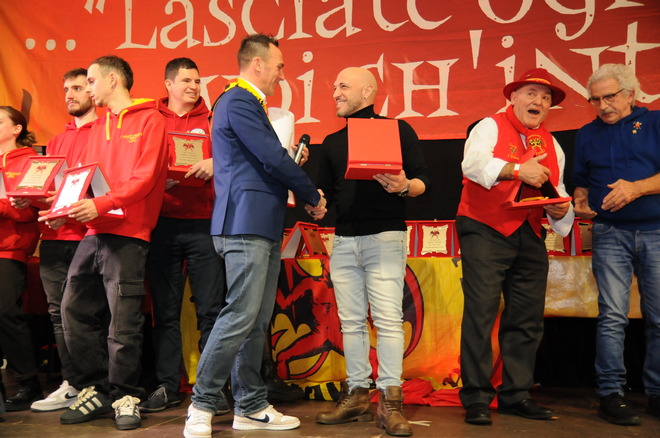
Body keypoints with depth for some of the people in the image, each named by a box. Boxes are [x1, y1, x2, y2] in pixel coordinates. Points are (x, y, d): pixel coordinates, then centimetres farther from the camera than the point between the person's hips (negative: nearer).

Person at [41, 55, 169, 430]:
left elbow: (145, 177, -11)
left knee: (122, 321, -6)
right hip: (93, 232, 7)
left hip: (127, 234, -7)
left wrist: (102, 204, -21)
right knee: (75, 310, 5)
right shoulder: (100, 126, 22)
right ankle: (96, 390, 17)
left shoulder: (149, 119, 0)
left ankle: (125, 397, 8)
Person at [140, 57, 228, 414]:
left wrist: (215, 163, -17)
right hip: (162, 224, 1)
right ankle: (167, 386, 14)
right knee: (165, 310, 5)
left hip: (203, 224, 0)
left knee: (210, 308, -1)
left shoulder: (211, 120, 11)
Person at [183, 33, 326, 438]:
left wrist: (295, 164, 7)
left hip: (263, 227, 10)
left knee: (256, 322, 10)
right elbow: (274, 159, -15)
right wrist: (314, 196, -4)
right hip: (246, 224, -10)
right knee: (240, 316, -11)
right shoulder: (239, 101, -10)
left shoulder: (249, 103, 22)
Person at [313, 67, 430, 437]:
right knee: (351, 321, 6)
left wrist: (404, 186, -22)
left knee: (388, 319, -8)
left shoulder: (398, 129, 3)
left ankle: (390, 401, -4)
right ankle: (357, 395, 13)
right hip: (344, 240, 5)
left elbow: (424, 178, -1)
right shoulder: (332, 142, 18)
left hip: (385, 237, -5)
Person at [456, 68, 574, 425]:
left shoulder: (551, 144, 19)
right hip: (486, 232, -6)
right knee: (481, 312, -9)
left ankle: (516, 395, 19)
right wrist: (517, 170, -29)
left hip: (529, 237, 6)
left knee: (527, 318, 7)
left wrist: (560, 211, -6)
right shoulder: (490, 127, 1)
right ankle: (476, 398, -2)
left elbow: (557, 191, 17)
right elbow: (473, 163, -18)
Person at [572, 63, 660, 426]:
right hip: (610, 234, 1)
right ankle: (611, 393, -3)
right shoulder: (587, 134, 15)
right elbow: (581, 181, 19)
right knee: (612, 315, -7)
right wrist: (580, 203, -1)